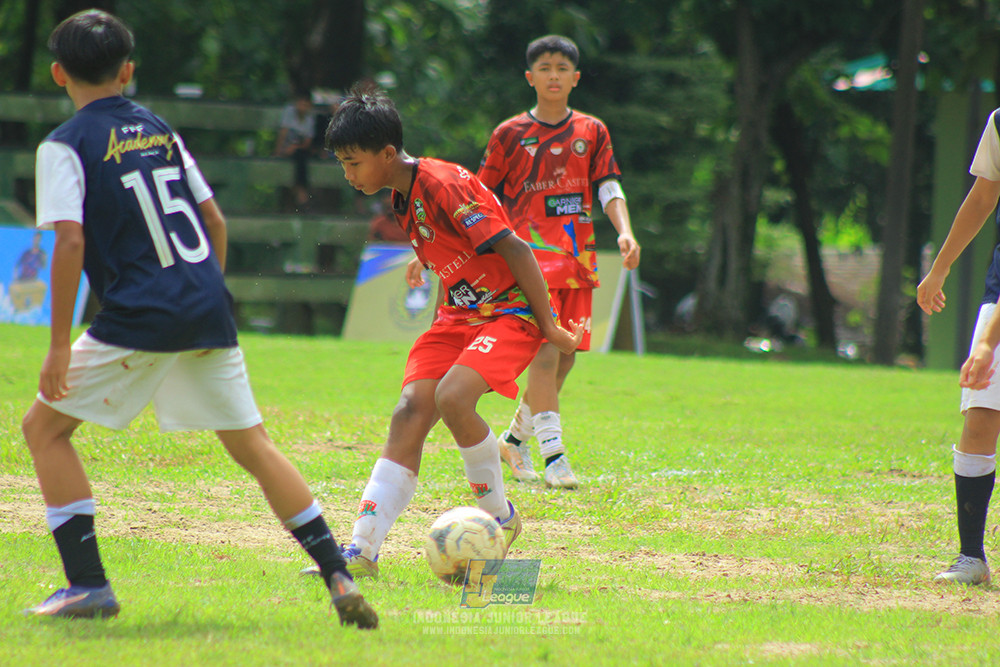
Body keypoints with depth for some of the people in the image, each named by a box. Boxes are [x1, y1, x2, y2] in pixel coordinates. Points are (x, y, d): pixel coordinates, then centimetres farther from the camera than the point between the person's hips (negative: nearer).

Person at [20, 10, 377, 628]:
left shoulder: (65, 146, -2)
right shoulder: (160, 130, 16)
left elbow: (71, 242, -12)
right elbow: (215, 222, 17)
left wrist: (60, 343, -10)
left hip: (139, 318, -5)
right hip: (208, 311, 6)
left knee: (44, 427, 9)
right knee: (251, 442, 12)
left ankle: (88, 584, 0)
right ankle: (340, 579, 2)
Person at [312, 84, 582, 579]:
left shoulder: (440, 185, -22)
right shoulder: (403, 197, 7)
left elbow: (512, 248, -22)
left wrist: (548, 324, -19)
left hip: (511, 311, -8)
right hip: (459, 314, 8)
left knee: (452, 397, -29)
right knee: (411, 411, -9)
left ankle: (500, 518, -6)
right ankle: (362, 551, -15)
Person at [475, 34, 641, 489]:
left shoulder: (591, 132, 11)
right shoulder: (510, 134, 3)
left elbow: (609, 188, 6)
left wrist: (624, 231, -11)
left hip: (577, 257, 4)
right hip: (531, 256, -4)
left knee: (565, 359, 7)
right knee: (545, 352, -16)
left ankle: (516, 438, 25)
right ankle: (553, 454, -19)